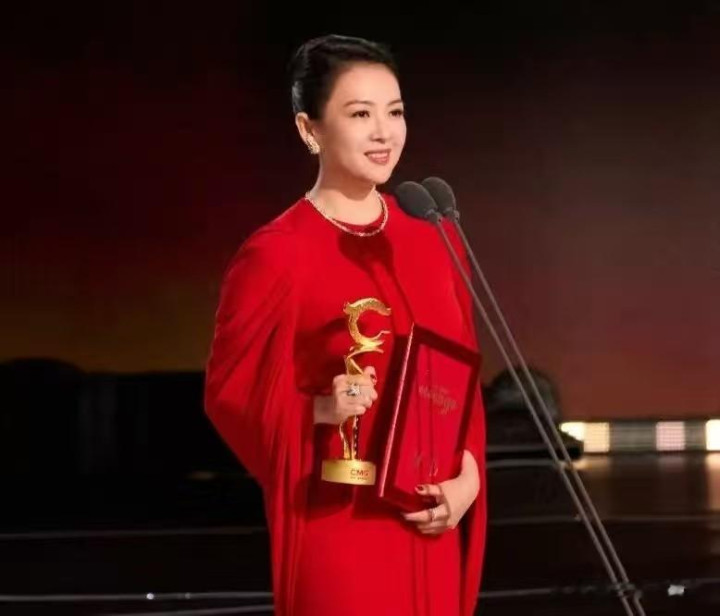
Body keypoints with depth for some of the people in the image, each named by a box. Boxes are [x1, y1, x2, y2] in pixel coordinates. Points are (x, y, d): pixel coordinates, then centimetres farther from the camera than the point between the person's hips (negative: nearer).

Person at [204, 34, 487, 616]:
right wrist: (321, 410, -23)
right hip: (339, 524, -5)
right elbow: (231, 393, -6)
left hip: (429, 523, 6)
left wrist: (467, 478, -2)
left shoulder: (433, 237, 6)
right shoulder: (277, 254, -11)